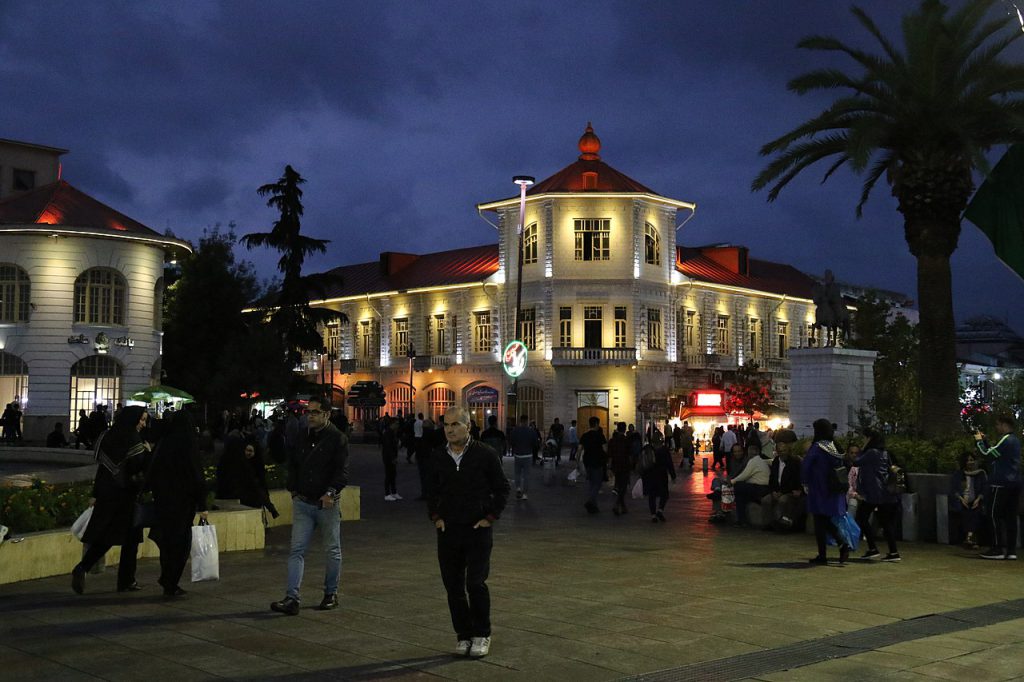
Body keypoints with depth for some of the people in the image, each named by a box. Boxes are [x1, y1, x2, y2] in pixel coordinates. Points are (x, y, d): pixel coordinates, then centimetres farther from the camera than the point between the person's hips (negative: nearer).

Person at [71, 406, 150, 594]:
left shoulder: (109, 437, 10)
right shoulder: (133, 440, -13)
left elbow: (102, 467, 12)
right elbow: (140, 468, -20)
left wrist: (96, 495, 15)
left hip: (106, 494, 6)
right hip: (127, 495, -6)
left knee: (104, 536, 12)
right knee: (130, 537, 5)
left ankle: (82, 568, -4)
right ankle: (126, 581, 8)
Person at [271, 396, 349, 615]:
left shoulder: (338, 439, -7)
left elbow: (342, 471, -13)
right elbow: (292, 464, 21)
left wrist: (331, 492, -27)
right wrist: (292, 488, 10)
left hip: (327, 504, -4)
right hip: (302, 503, 4)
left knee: (332, 550, 9)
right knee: (297, 550, -4)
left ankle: (331, 593, 24)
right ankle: (292, 598, -7)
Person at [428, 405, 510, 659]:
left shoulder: (486, 455, -6)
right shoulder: (438, 457, 4)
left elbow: (502, 488, 2)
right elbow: (432, 491, 17)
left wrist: (490, 517, -4)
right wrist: (435, 517, 5)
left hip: (478, 531, -4)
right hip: (448, 531, 4)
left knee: (475, 584, -8)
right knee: (453, 586, 6)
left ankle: (482, 635, 10)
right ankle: (464, 635, 20)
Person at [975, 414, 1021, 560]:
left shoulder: (1005, 440, -12)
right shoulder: (1015, 440, 18)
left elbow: (986, 454, -11)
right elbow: (993, 453, 24)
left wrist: (979, 441, 3)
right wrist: (985, 441, 23)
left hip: (1001, 484, -9)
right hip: (1014, 484, 9)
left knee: (995, 515, -4)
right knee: (1010, 517, 7)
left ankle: (998, 549, -6)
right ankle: (1011, 550, 6)